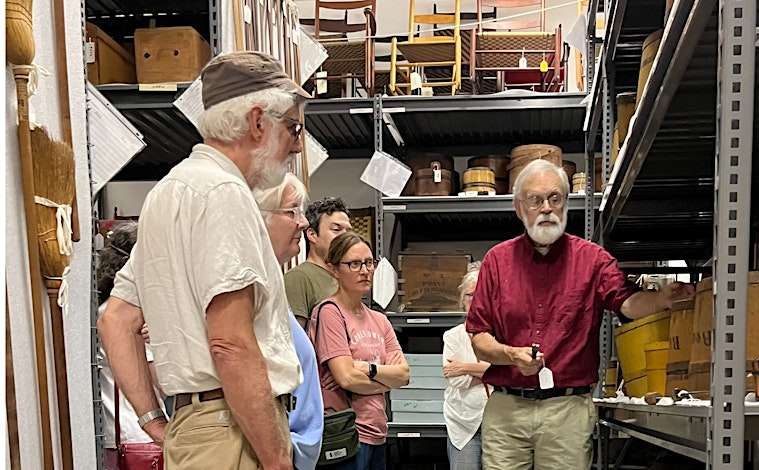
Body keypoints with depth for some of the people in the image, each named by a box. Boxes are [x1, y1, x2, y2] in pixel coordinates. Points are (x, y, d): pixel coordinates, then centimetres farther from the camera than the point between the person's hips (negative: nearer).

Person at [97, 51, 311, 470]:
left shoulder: (169, 190, 16)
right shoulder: (223, 191, -14)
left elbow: (115, 321, 17)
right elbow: (232, 345, -22)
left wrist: (155, 420, 13)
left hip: (189, 421, 10)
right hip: (236, 433, -9)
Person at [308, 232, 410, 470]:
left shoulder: (379, 320, 13)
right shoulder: (329, 312, -9)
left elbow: (403, 374, 4)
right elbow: (347, 378, -15)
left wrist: (370, 369, -13)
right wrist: (387, 380, 0)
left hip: (376, 433, 7)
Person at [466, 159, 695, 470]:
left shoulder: (592, 258, 3)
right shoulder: (497, 259, 4)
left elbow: (627, 303, -14)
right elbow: (479, 340, 3)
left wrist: (664, 297, -34)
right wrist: (511, 355, -16)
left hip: (568, 409, 0)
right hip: (505, 408, 1)